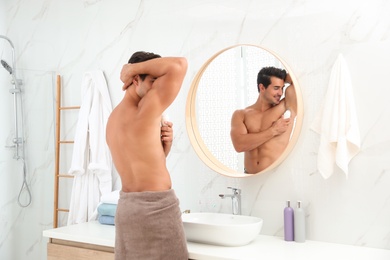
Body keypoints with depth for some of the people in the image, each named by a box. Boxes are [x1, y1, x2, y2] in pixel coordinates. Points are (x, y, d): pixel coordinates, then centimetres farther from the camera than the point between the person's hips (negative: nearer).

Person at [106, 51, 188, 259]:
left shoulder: (113, 118, 11)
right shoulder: (145, 111, -15)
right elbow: (179, 65, -18)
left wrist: (163, 146, 0)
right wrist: (134, 69, -11)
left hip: (127, 205, 9)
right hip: (155, 207, -9)